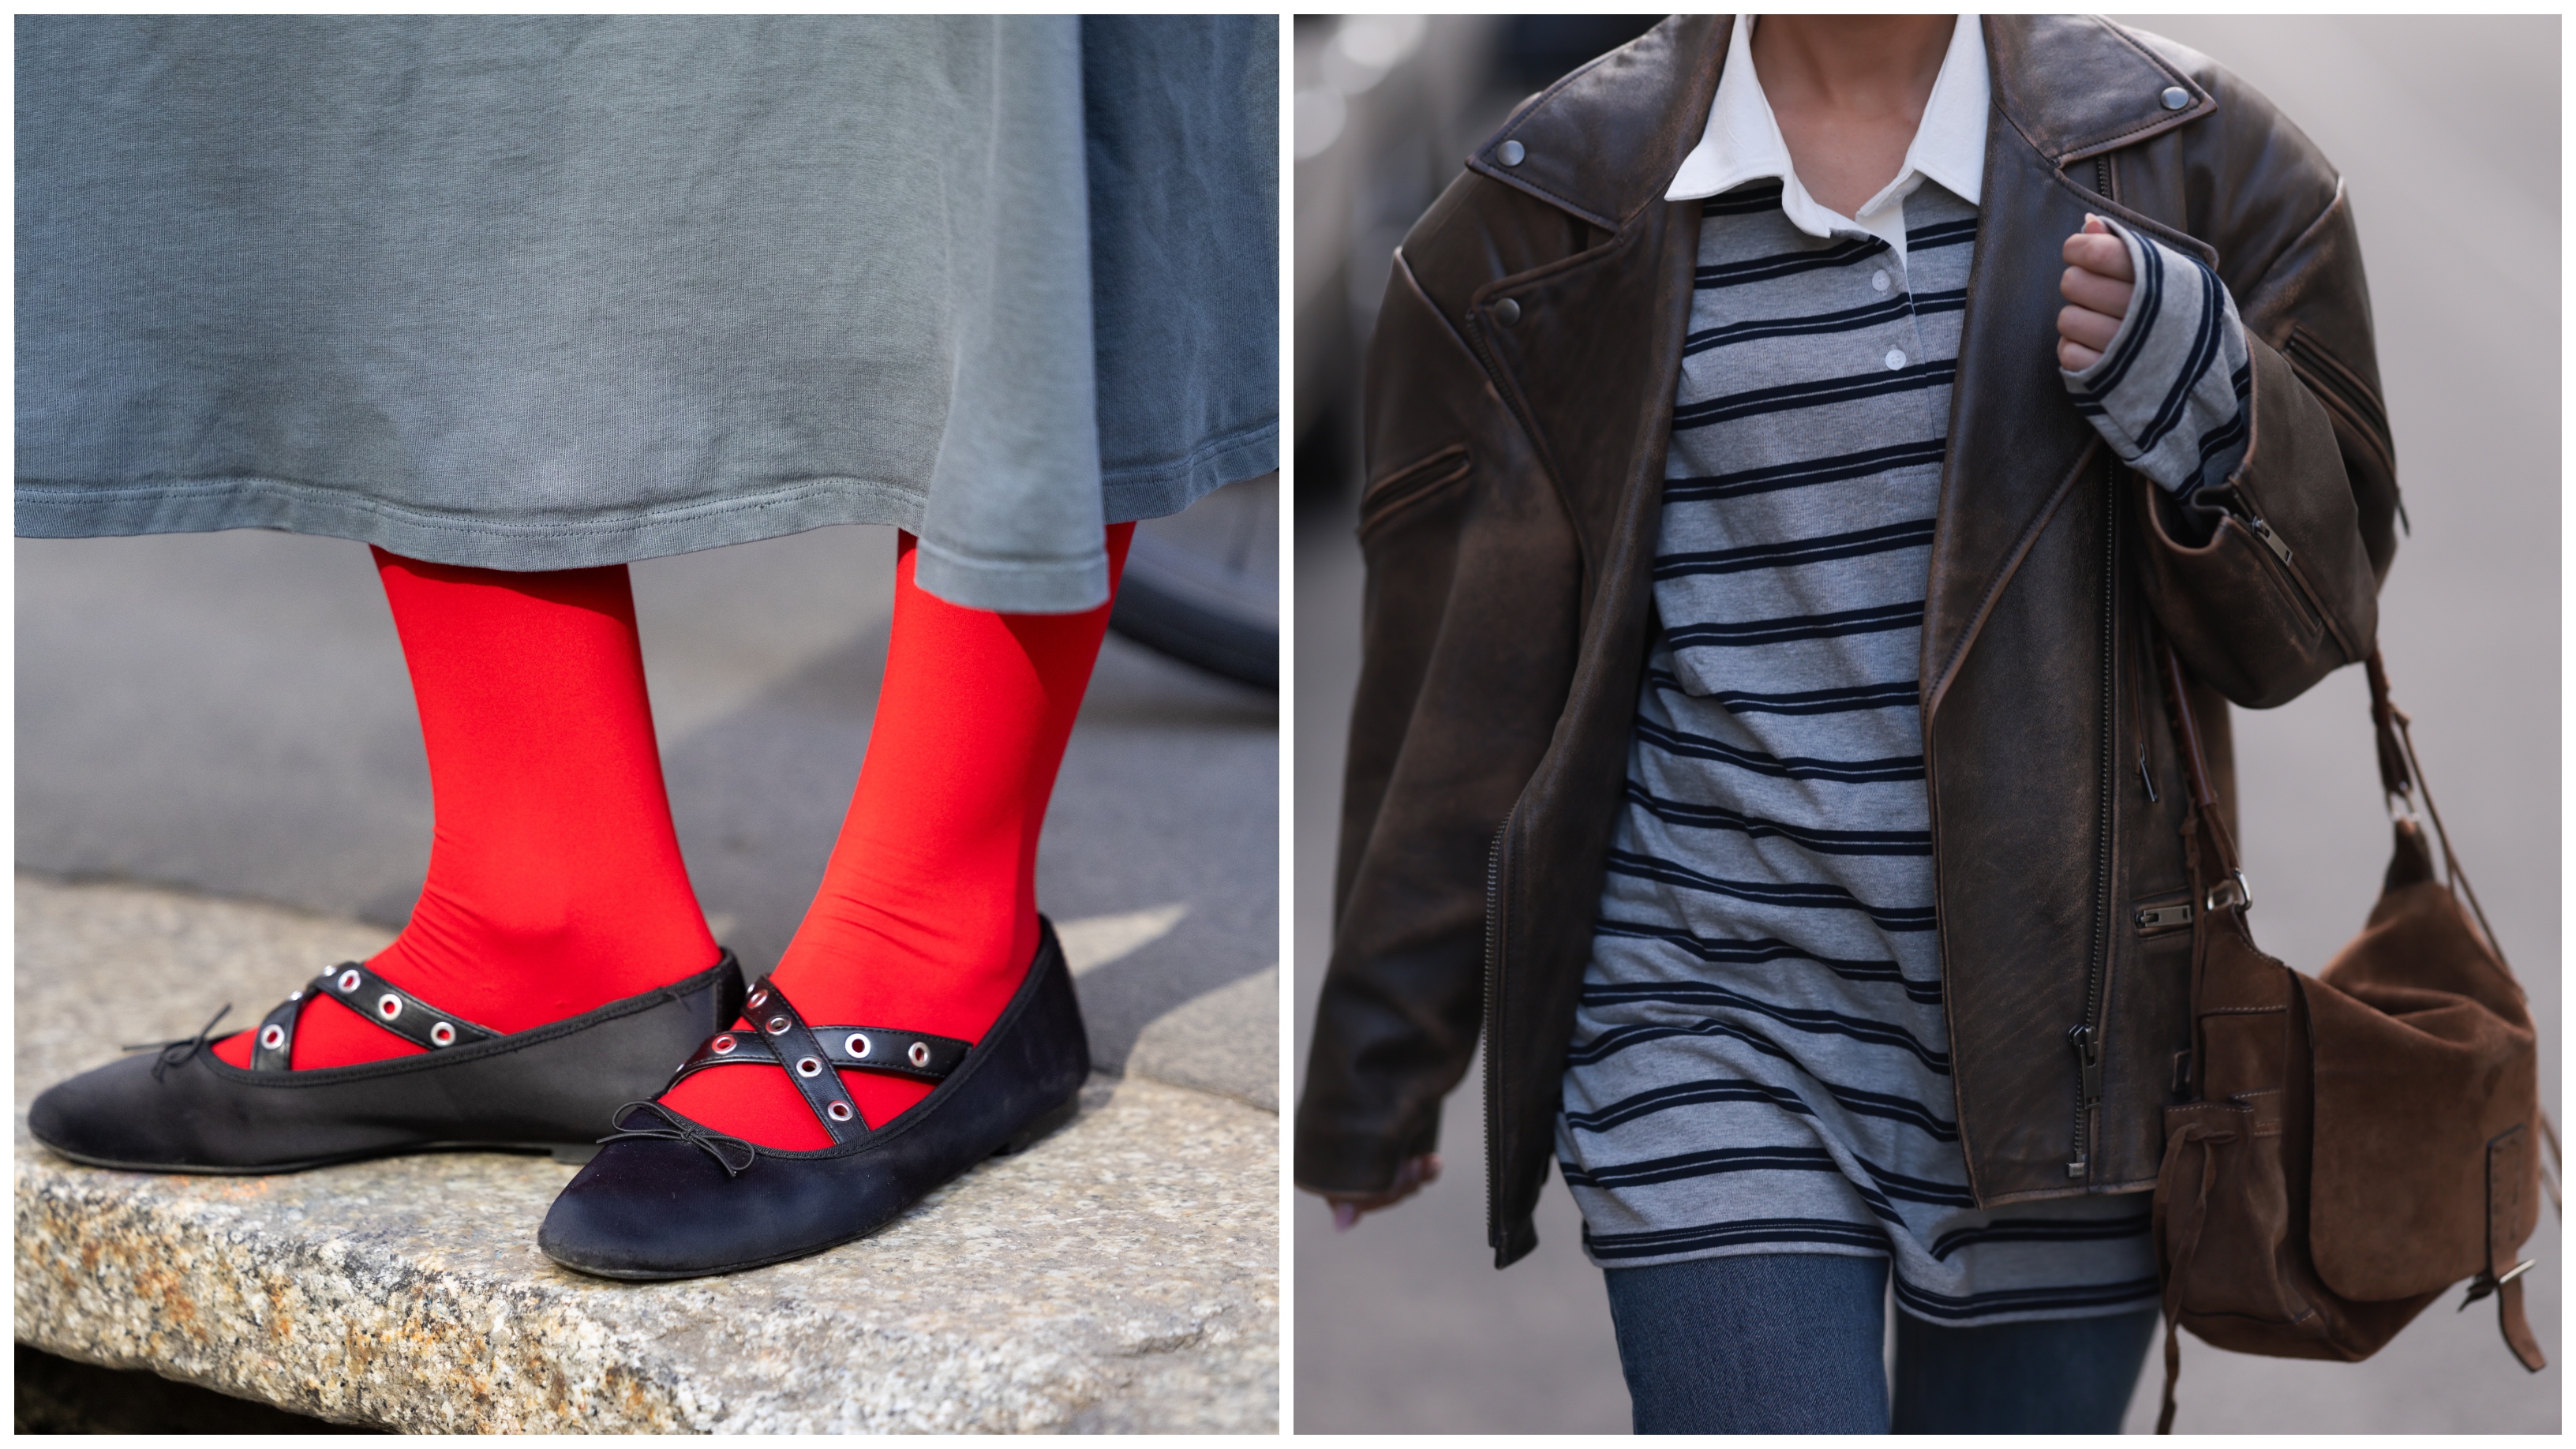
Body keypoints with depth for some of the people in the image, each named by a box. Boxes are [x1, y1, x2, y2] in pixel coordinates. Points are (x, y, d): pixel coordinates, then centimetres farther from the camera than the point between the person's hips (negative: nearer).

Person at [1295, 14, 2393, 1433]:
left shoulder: (2181, 154, 3)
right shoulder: (1548, 208, 1)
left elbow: (2315, 600, 5)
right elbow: (1458, 679, 4)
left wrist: (2194, 396, -17)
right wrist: (1374, 1084, 8)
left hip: (2054, 1036, 2)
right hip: (1708, 1040, -1)